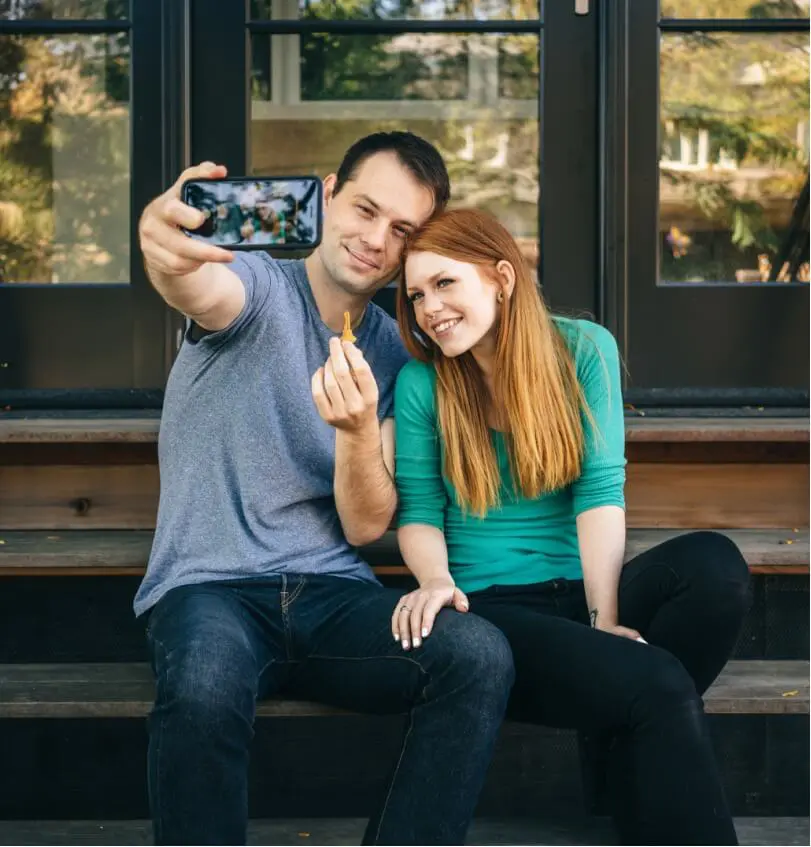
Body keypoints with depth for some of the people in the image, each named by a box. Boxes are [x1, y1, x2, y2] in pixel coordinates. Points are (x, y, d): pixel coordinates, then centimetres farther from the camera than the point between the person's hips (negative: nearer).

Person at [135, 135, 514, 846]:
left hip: (334, 596, 4)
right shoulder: (258, 288, 0)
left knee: (480, 654, -25)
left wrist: (360, 431, -19)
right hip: (209, 587, -3)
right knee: (206, 686, -39)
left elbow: (366, 527, 2)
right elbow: (200, 289, -29)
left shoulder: (397, 354, 11)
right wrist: (165, 247, -55)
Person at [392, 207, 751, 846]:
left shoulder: (584, 349, 2)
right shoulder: (421, 383, 2)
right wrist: (436, 580, -21)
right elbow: (419, 513, 2)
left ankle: (634, 735, -16)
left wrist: (604, 617, -17)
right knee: (656, 686, -30)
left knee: (714, 565, -29)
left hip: (581, 593, 3)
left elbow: (601, 490, -6)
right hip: (491, 605, -3)